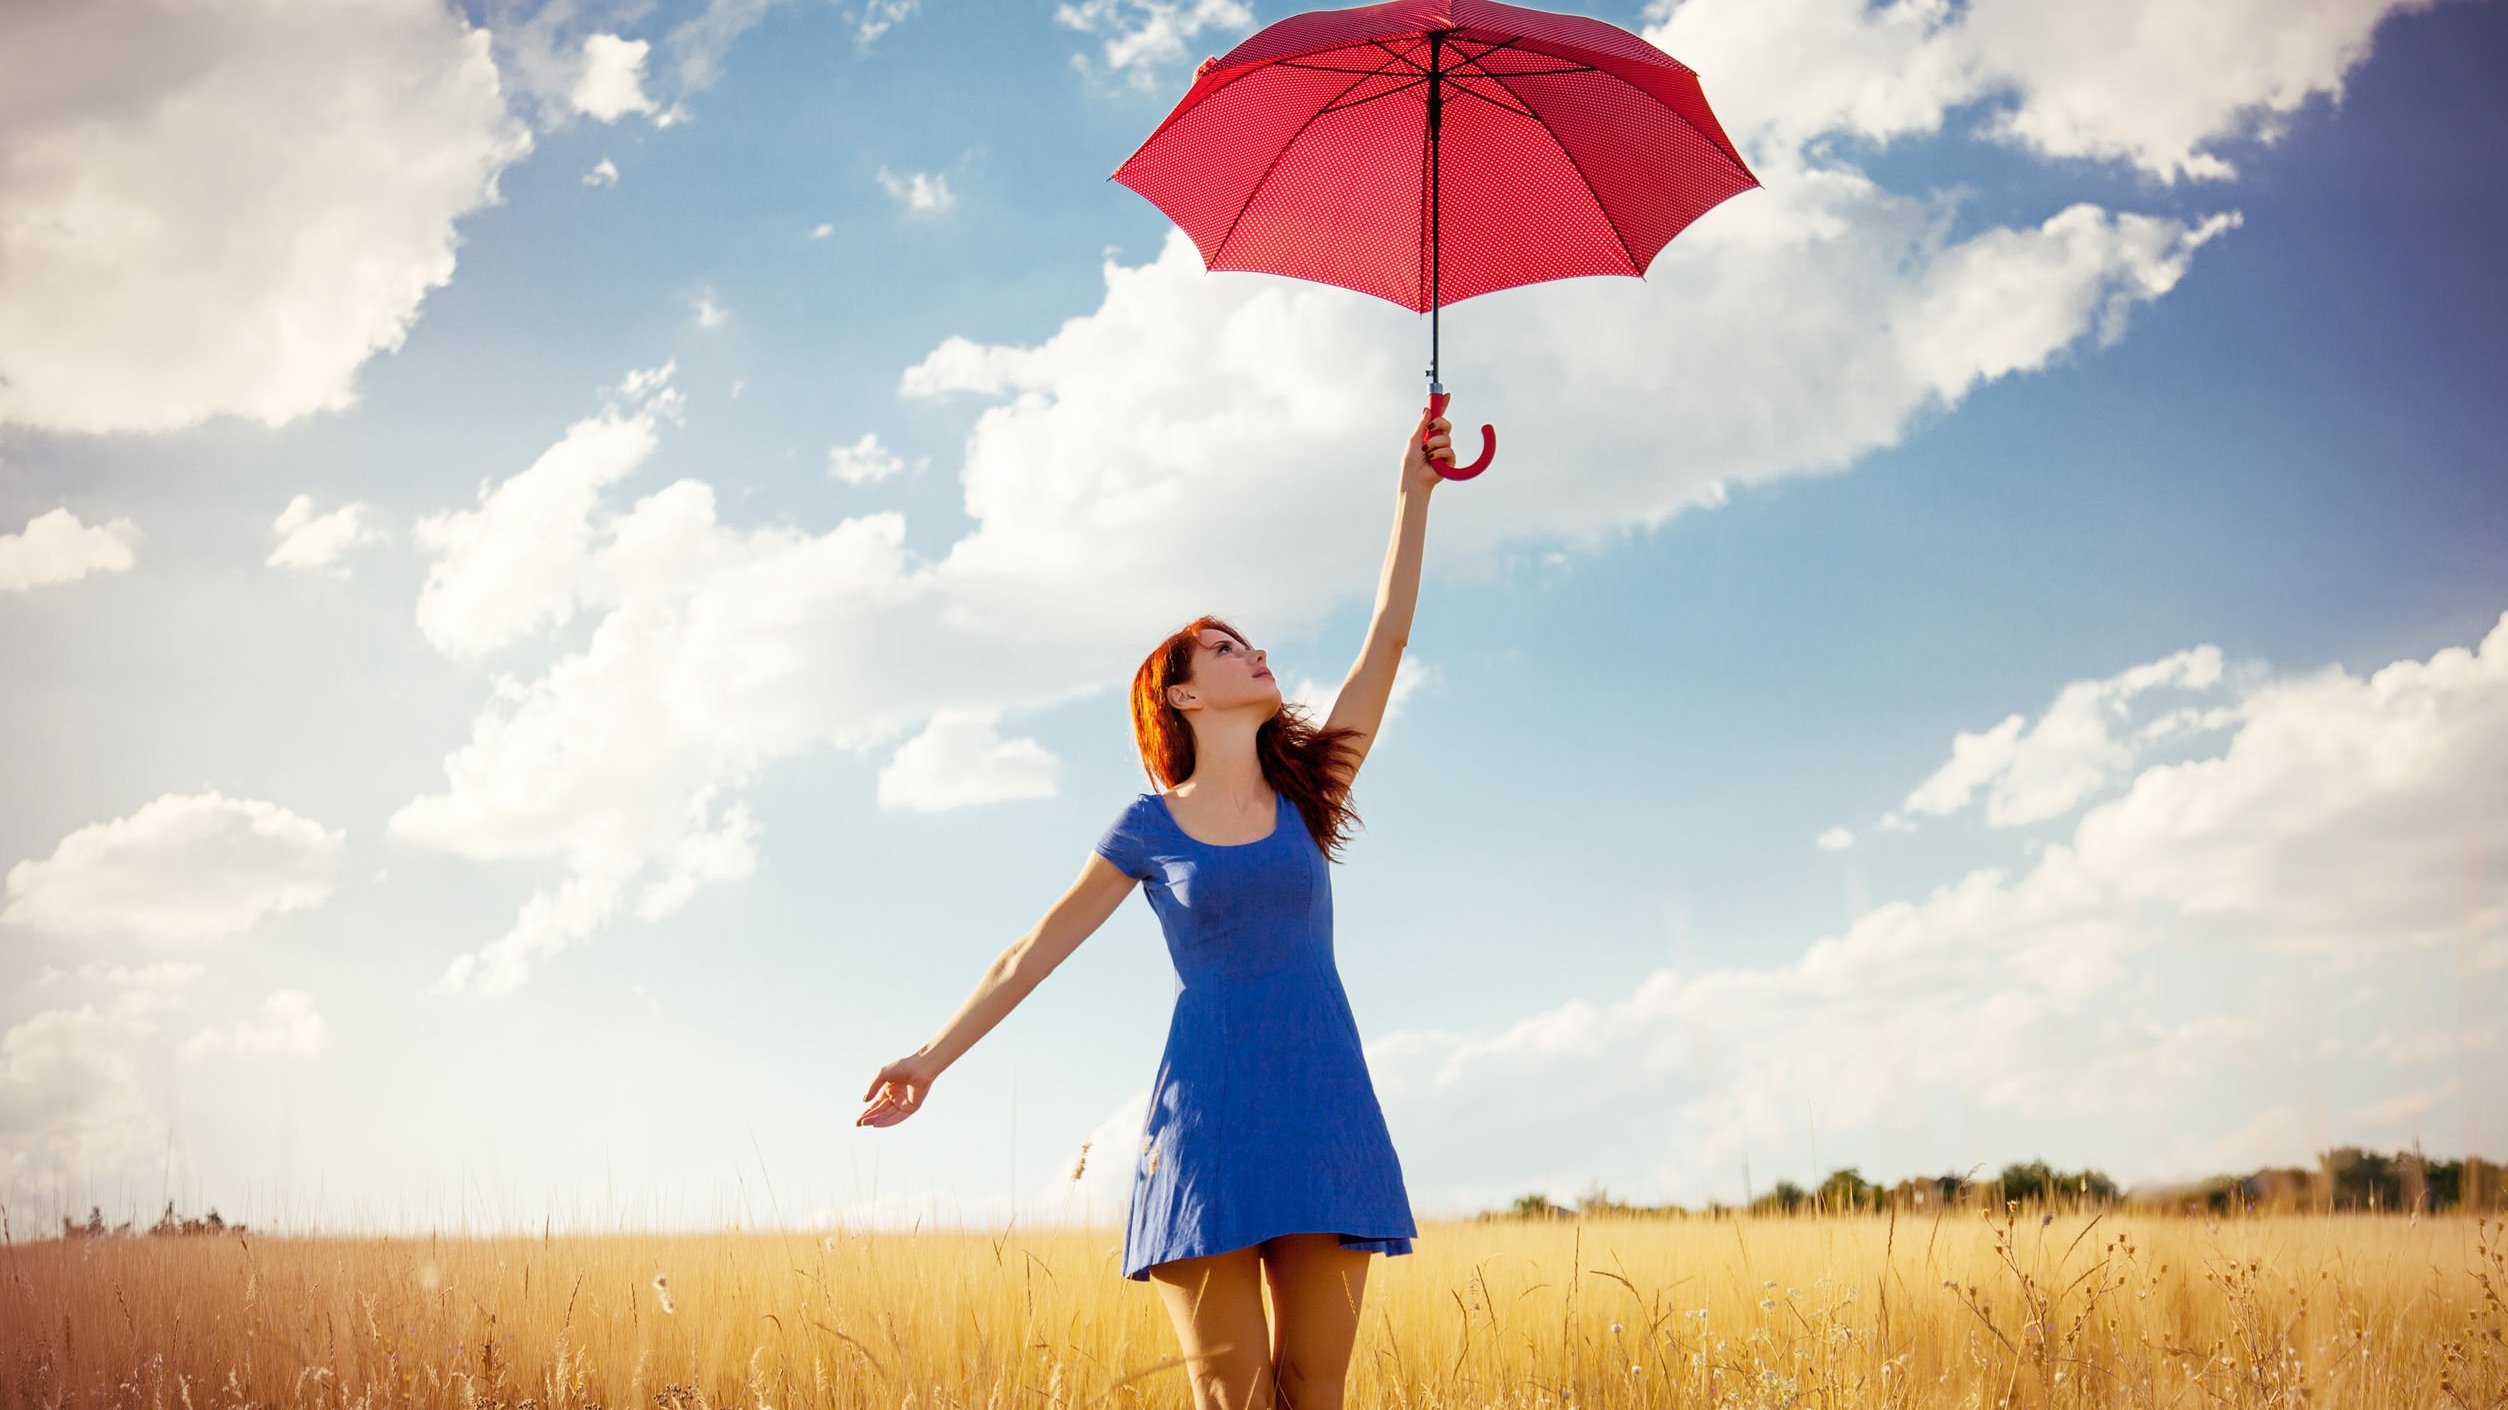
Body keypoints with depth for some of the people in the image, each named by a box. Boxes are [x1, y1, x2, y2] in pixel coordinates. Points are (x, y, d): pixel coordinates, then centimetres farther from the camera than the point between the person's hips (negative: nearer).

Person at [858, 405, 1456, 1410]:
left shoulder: (1305, 796, 12)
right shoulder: (1150, 826, 7)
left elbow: (1388, 638, 8)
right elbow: (1036, 949, 12)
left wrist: (1415, 489, 4)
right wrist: (934, 1057, 11)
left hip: (1326, 1119, 3)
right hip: (1210, 1122, -2)